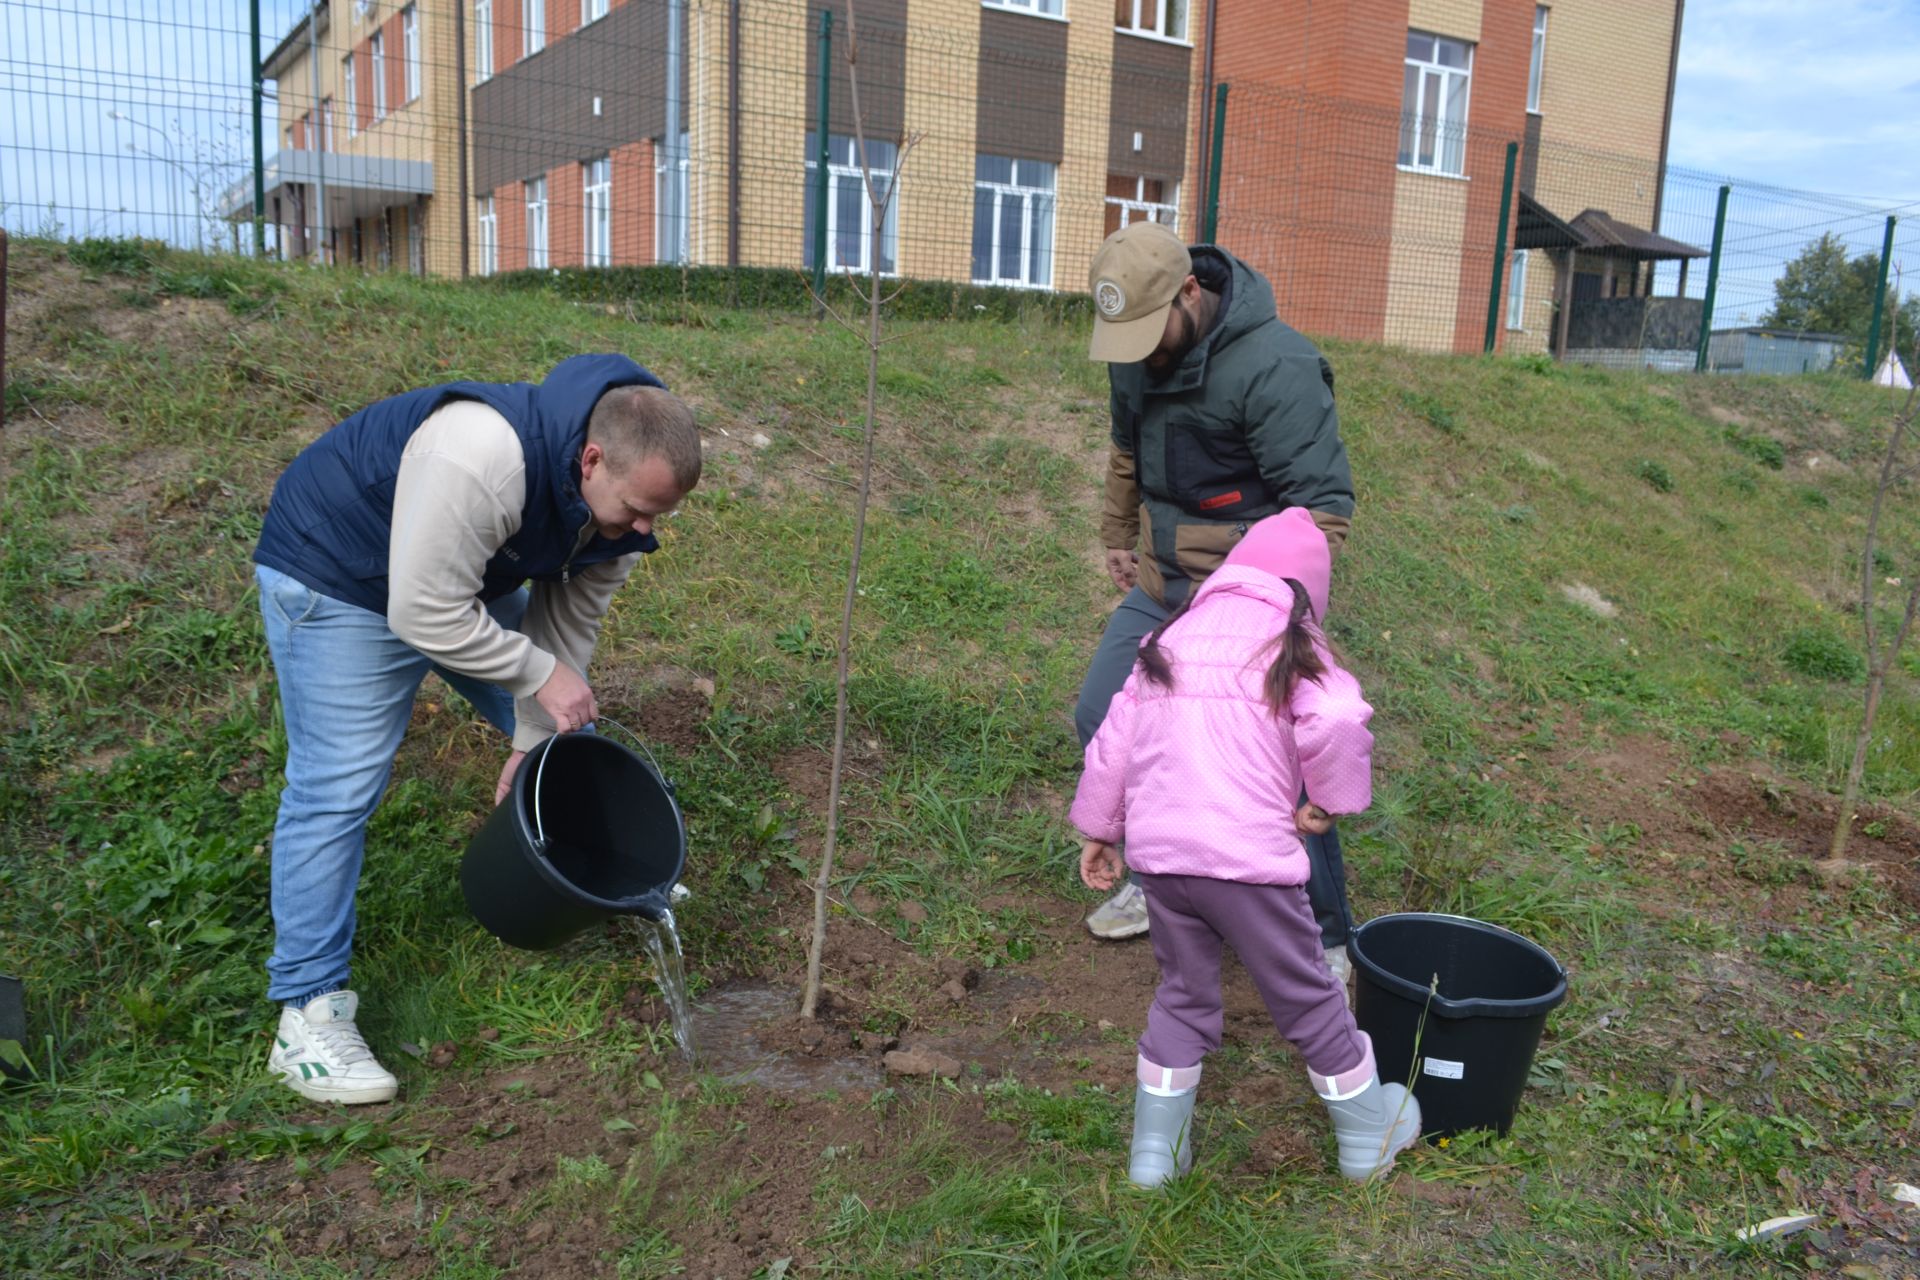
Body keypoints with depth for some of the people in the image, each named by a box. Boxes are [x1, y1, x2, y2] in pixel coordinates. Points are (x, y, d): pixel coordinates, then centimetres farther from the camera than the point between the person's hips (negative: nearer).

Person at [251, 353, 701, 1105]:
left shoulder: (620, 494, -15)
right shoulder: (484, 459, -41)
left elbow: (569, 619, -6)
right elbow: (424, 614, -37)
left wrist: (533, 740, -6)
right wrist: (540, 675, -29)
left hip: (467, 576, 8)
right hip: (339, 571, -8)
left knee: (567, 732, 11)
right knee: (338, 785, -12)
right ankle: (308, 1015, -3)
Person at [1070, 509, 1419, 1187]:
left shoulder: (1168, 638, 15)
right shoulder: (1289, 641, 0)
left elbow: (1112, 741, 15)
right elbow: (1338, 721, -18)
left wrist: (1098, 830, 24)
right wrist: (1330, 800, -2)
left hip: (1158, 852, 5)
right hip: (1249, 853, -4)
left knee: (1183, 993, 21)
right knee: (1306, 996, 13)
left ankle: (1156, 1149, 26)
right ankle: (1369, 1132, 31)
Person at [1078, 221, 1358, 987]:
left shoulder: (1274, 367, -22)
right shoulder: (1134, 351, 2)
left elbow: (1323, 504, -22)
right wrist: (1117, 536, 21)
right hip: (1162, 581, 8)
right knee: (1103, 719, 10)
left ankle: (1326, 942, 11)